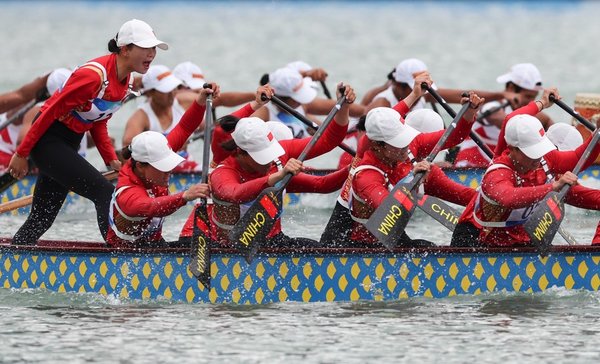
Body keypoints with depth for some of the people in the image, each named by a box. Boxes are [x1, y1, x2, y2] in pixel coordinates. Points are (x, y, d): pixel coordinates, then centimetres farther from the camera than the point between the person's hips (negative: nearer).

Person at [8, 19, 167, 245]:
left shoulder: (127, 82, 4)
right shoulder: (95, 75, -24)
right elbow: (52, 111, -20)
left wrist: (111, 159, 3)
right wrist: (22, 154, -16)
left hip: (69, 143, 9)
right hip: (47, 140, -9)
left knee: (42, 218, 11)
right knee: (105, 194, -17)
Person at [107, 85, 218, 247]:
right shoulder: (127, 194, -33)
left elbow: (182, 130, -2)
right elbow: (149, 207, -54)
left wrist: (200, 103, -15)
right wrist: (184, 197, -69)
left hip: (154, 242, 7)